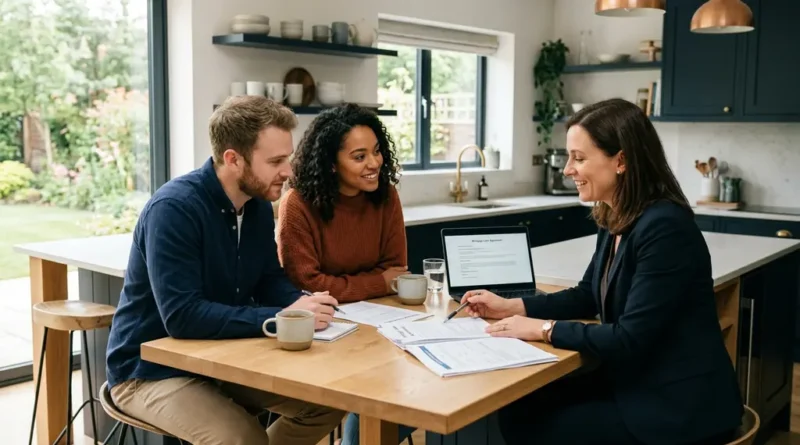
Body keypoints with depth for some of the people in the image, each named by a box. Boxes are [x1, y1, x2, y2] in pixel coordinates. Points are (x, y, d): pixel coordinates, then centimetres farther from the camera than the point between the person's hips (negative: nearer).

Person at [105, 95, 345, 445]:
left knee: (328, 401, -2)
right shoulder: (174, 208, -26)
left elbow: (270, 282, 7)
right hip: (151, 371, -7)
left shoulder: (259, 204, -1)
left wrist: (301, 305, -16)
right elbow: (182, 316, -33)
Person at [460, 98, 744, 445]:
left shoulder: (664, 228, -24)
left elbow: (630, 338, -25)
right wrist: (509, 307, 6)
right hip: (632, 380, 8)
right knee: (519, 408, 2)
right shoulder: (616, 221, 4)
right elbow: (587, 297, 16)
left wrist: (543, 330, -18)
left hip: (679, 405, -8)